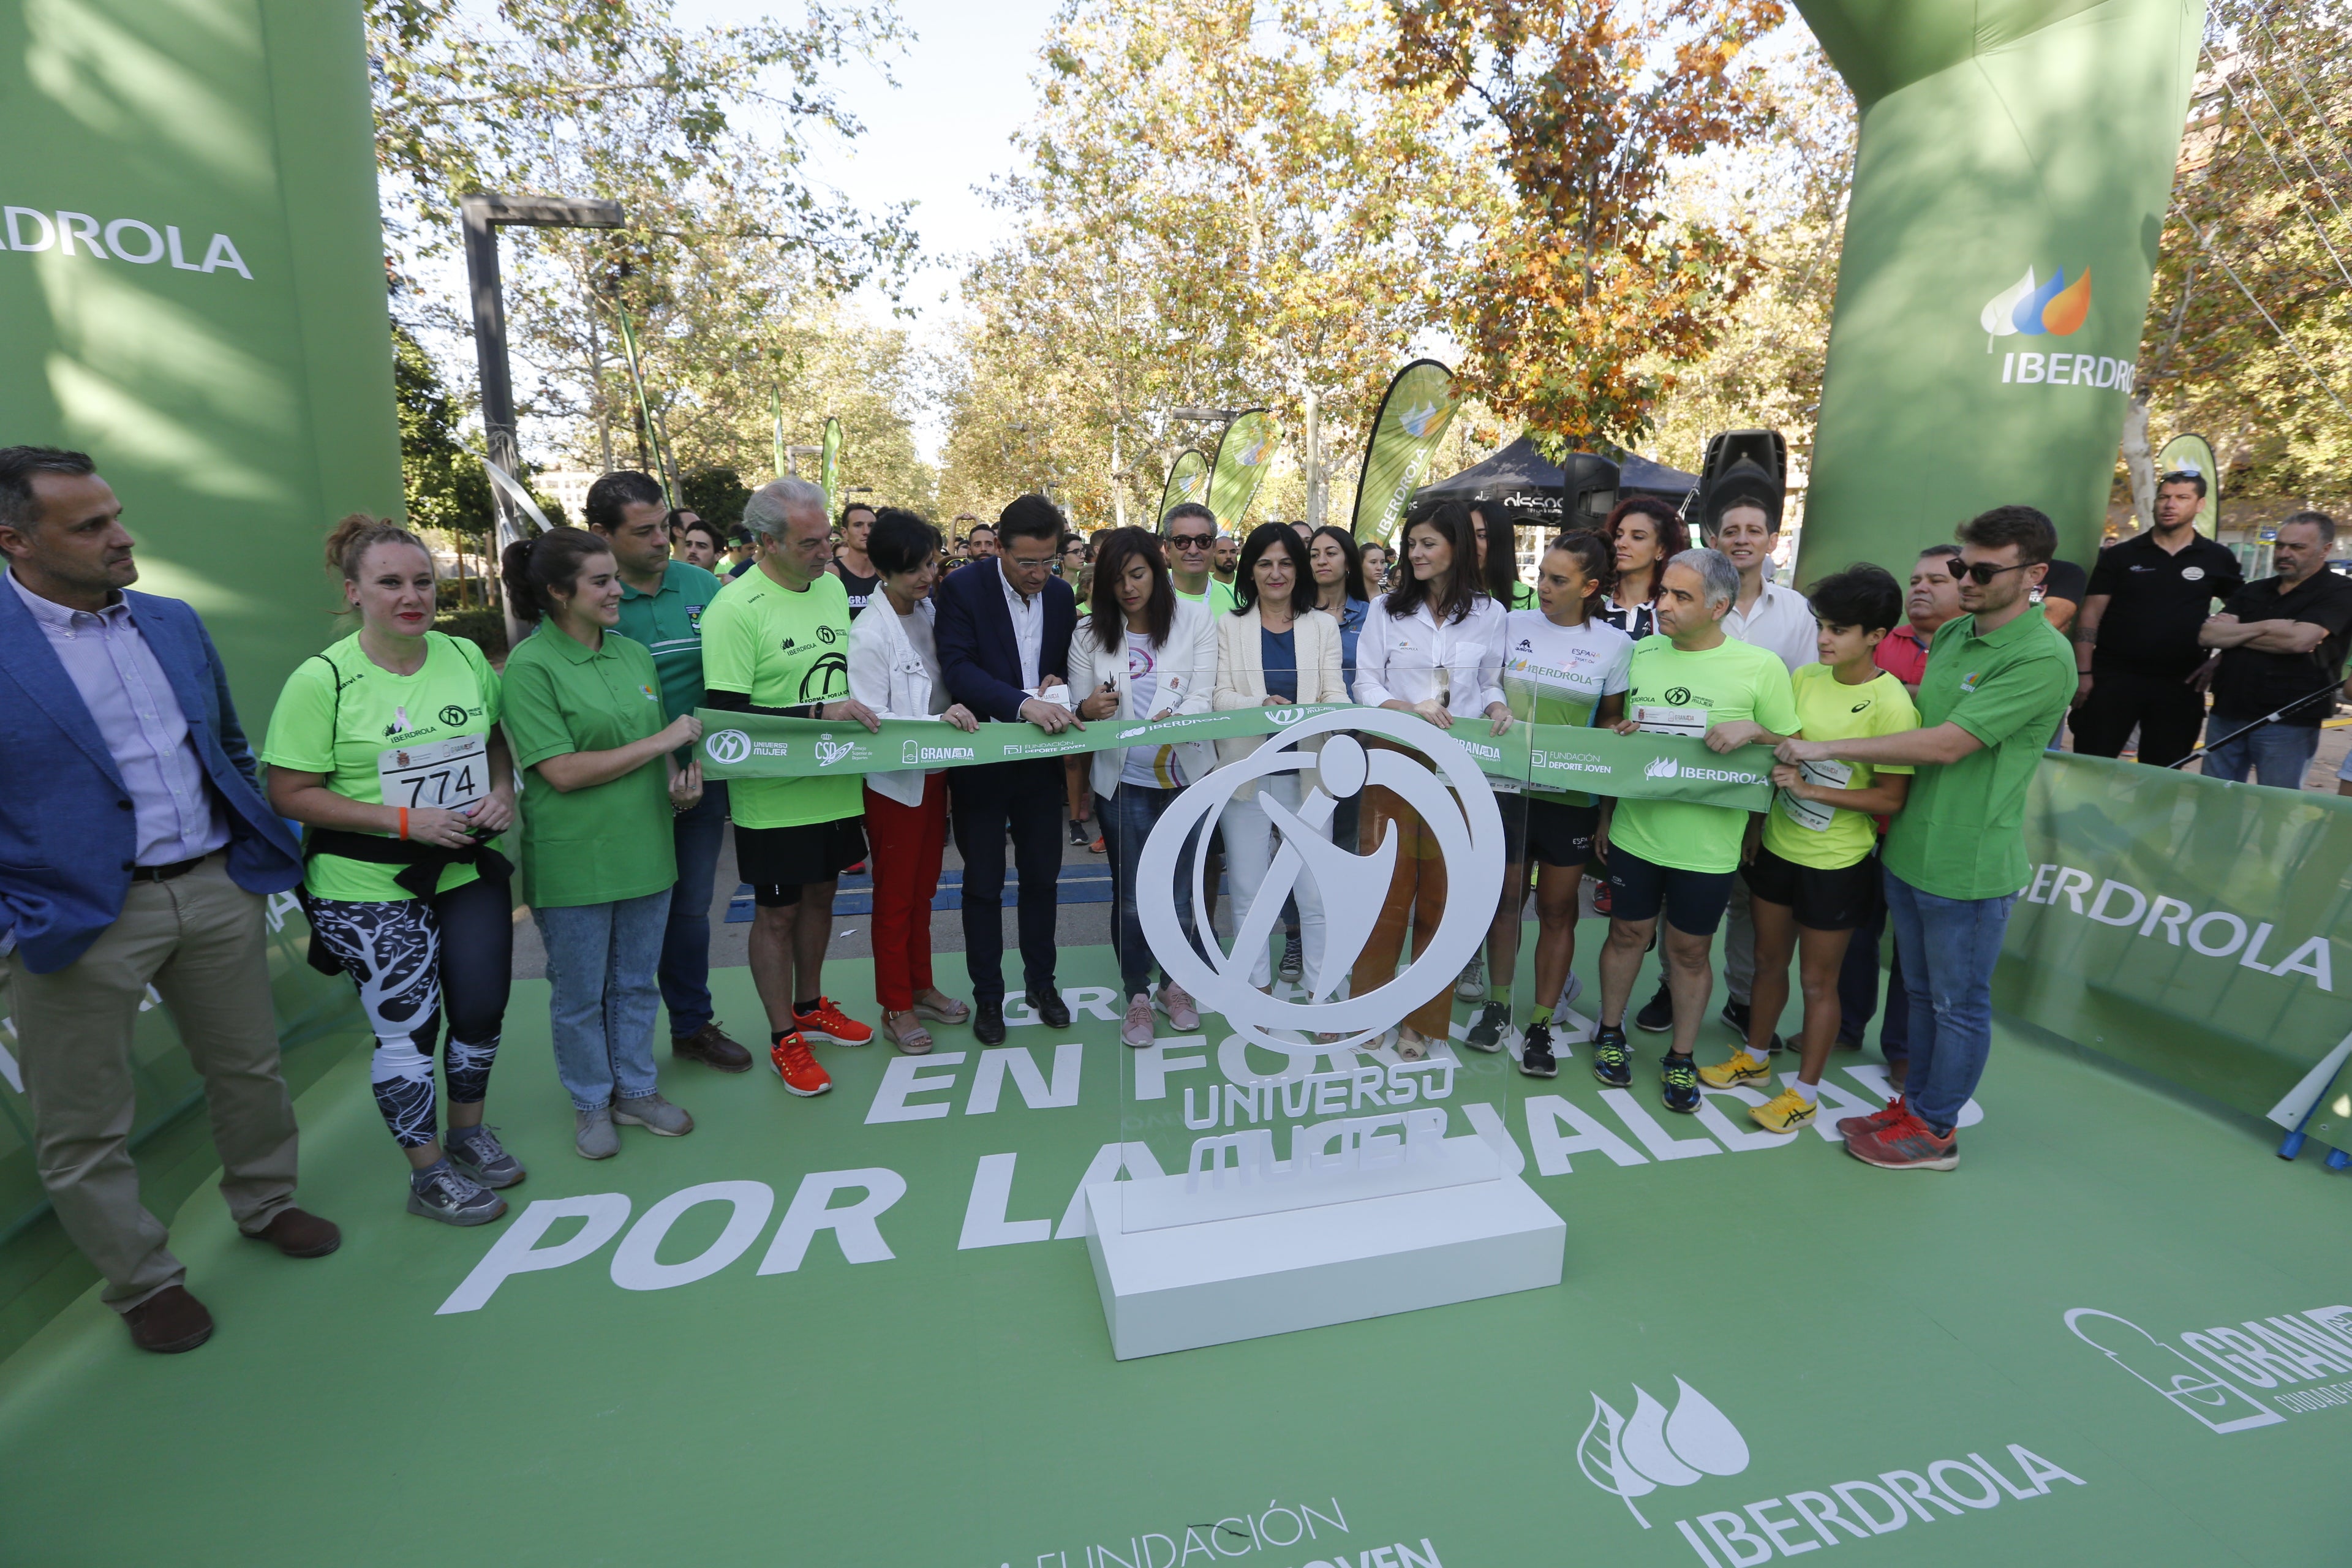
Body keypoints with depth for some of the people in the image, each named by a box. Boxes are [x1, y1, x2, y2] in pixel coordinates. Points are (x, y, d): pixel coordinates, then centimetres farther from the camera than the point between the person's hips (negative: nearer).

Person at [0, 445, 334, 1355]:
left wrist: (269, 849, 13)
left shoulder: (174, 623, 5)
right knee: (83, 1132, 12)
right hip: (79, 918, -4)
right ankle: (143, 1284, 31)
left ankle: (265, 1204, 40)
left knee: (250, 1071, 19)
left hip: (218, 889, 4)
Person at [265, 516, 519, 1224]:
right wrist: (404, 820, -21)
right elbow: (290, 794, -11)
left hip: (471, 871, 5)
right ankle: (428, 1174, 26)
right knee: (407, 1028, 7)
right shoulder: (323, 679, -13)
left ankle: (468, 1133, 39)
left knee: (483, 1012, 14)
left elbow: (497, 738, 14)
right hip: (370, 889, -4)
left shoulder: (465, 656, 1)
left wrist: (502, 790, -6)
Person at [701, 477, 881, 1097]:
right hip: (773, 793, -6)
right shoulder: (734, 609, -18)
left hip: (835, 780, 7)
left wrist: (862, 711, 2)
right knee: (777, 911, 8)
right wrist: (820, 712, -25)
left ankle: (810, 1006, 41)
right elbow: (726, 712, -21)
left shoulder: (831, 586, 3)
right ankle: (784, 1040, 25)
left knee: (819, 894, 20)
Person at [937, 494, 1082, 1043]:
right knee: (984, 883, 8)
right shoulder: (963, 588, -12)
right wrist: (1023, 703, -35)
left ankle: (1041, 981, 31)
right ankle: (987, 995, 23)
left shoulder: (1062, 595, 3)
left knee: (1042, 875, 14)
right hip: (981, 759, -4)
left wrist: (1059, 685, -10)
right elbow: (958, 668, -23)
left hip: (1041, 759, 4)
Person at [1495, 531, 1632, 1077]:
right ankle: (1498, 1003, 27)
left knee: (1557, 909, 6)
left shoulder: (1614, 644, -1)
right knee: (1505, 898, 10)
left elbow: (1612, 723, 6)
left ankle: (1541, 1024, 18)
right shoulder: (1512, 624, 1)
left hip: (1572, 797, -1)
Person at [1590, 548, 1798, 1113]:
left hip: (1708, 844, -2)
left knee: (1689, 950, 10)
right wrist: (1605, 812, 14)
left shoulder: (1761, 668, -8)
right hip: (1635, 830, 3)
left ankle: (1680, 1058, 29)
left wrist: (1752, 730, -19)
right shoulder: (1641, 653, 2)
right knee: (1627, 934, 15)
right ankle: (1610, 1033, 35)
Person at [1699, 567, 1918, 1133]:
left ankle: (1805, 1092, 24)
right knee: (1769, 961, 20)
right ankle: (1754, 1058, 38)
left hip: (1835, 862, -5)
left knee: (1818, 980, 9)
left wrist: (1812, 788, -23)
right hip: (1777, 846, 6)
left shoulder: (1892, 706, -18)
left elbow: (1892, 799, -16)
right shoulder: (1803, 678, -1)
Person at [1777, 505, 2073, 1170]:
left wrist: (1829, 748, -22)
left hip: (1968, 866, -8)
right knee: (1921, 992, 20)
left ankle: (1934, 1130, 24)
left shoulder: (2041, 658, -19)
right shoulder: (1952, 634, 7)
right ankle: (1914, 1102, 36)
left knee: (1959, 1005, 10)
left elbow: (1947, 743, -25)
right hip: (1908, 848, 8)